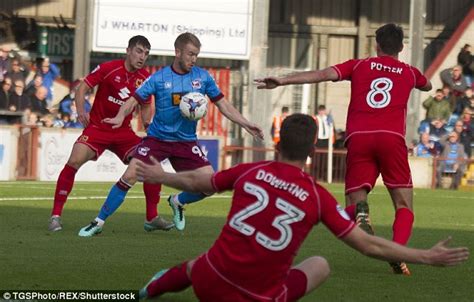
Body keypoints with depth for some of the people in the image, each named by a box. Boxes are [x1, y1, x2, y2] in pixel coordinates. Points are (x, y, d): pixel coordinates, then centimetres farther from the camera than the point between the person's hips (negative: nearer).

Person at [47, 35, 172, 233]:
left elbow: (145, 107, 13)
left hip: (124, 132, 4)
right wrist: (81, 111, -25)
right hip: (97, 127, -4)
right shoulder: (108, 68, -13)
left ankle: (152, 218, 9)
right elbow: (83, 87, -9)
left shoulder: (144, 78, 0)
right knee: (74, 162, -23)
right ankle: (56, 215, -14)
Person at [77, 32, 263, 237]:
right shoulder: (159, 78, -7)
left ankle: (177, 202, 20)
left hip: (186, 141, 2)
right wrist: (120, 117, -28)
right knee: (129, 177, -16)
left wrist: (246, 124, -2)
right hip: (157, 138, -2)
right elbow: (134, 100, -8)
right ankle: (98, 222, -4)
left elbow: (223, 105, 6)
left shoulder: (203, 77, -1)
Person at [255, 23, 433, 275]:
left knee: (353, 203, 9)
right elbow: (427, 85, 46)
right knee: (404, 206, 6)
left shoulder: (359, 66, 18)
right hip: (392, 138, 0)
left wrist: (282, 81, 0)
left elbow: (323, 74, 4)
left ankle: (359, 212, -29)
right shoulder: (409, 72, 22)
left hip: (358, 138, 0)